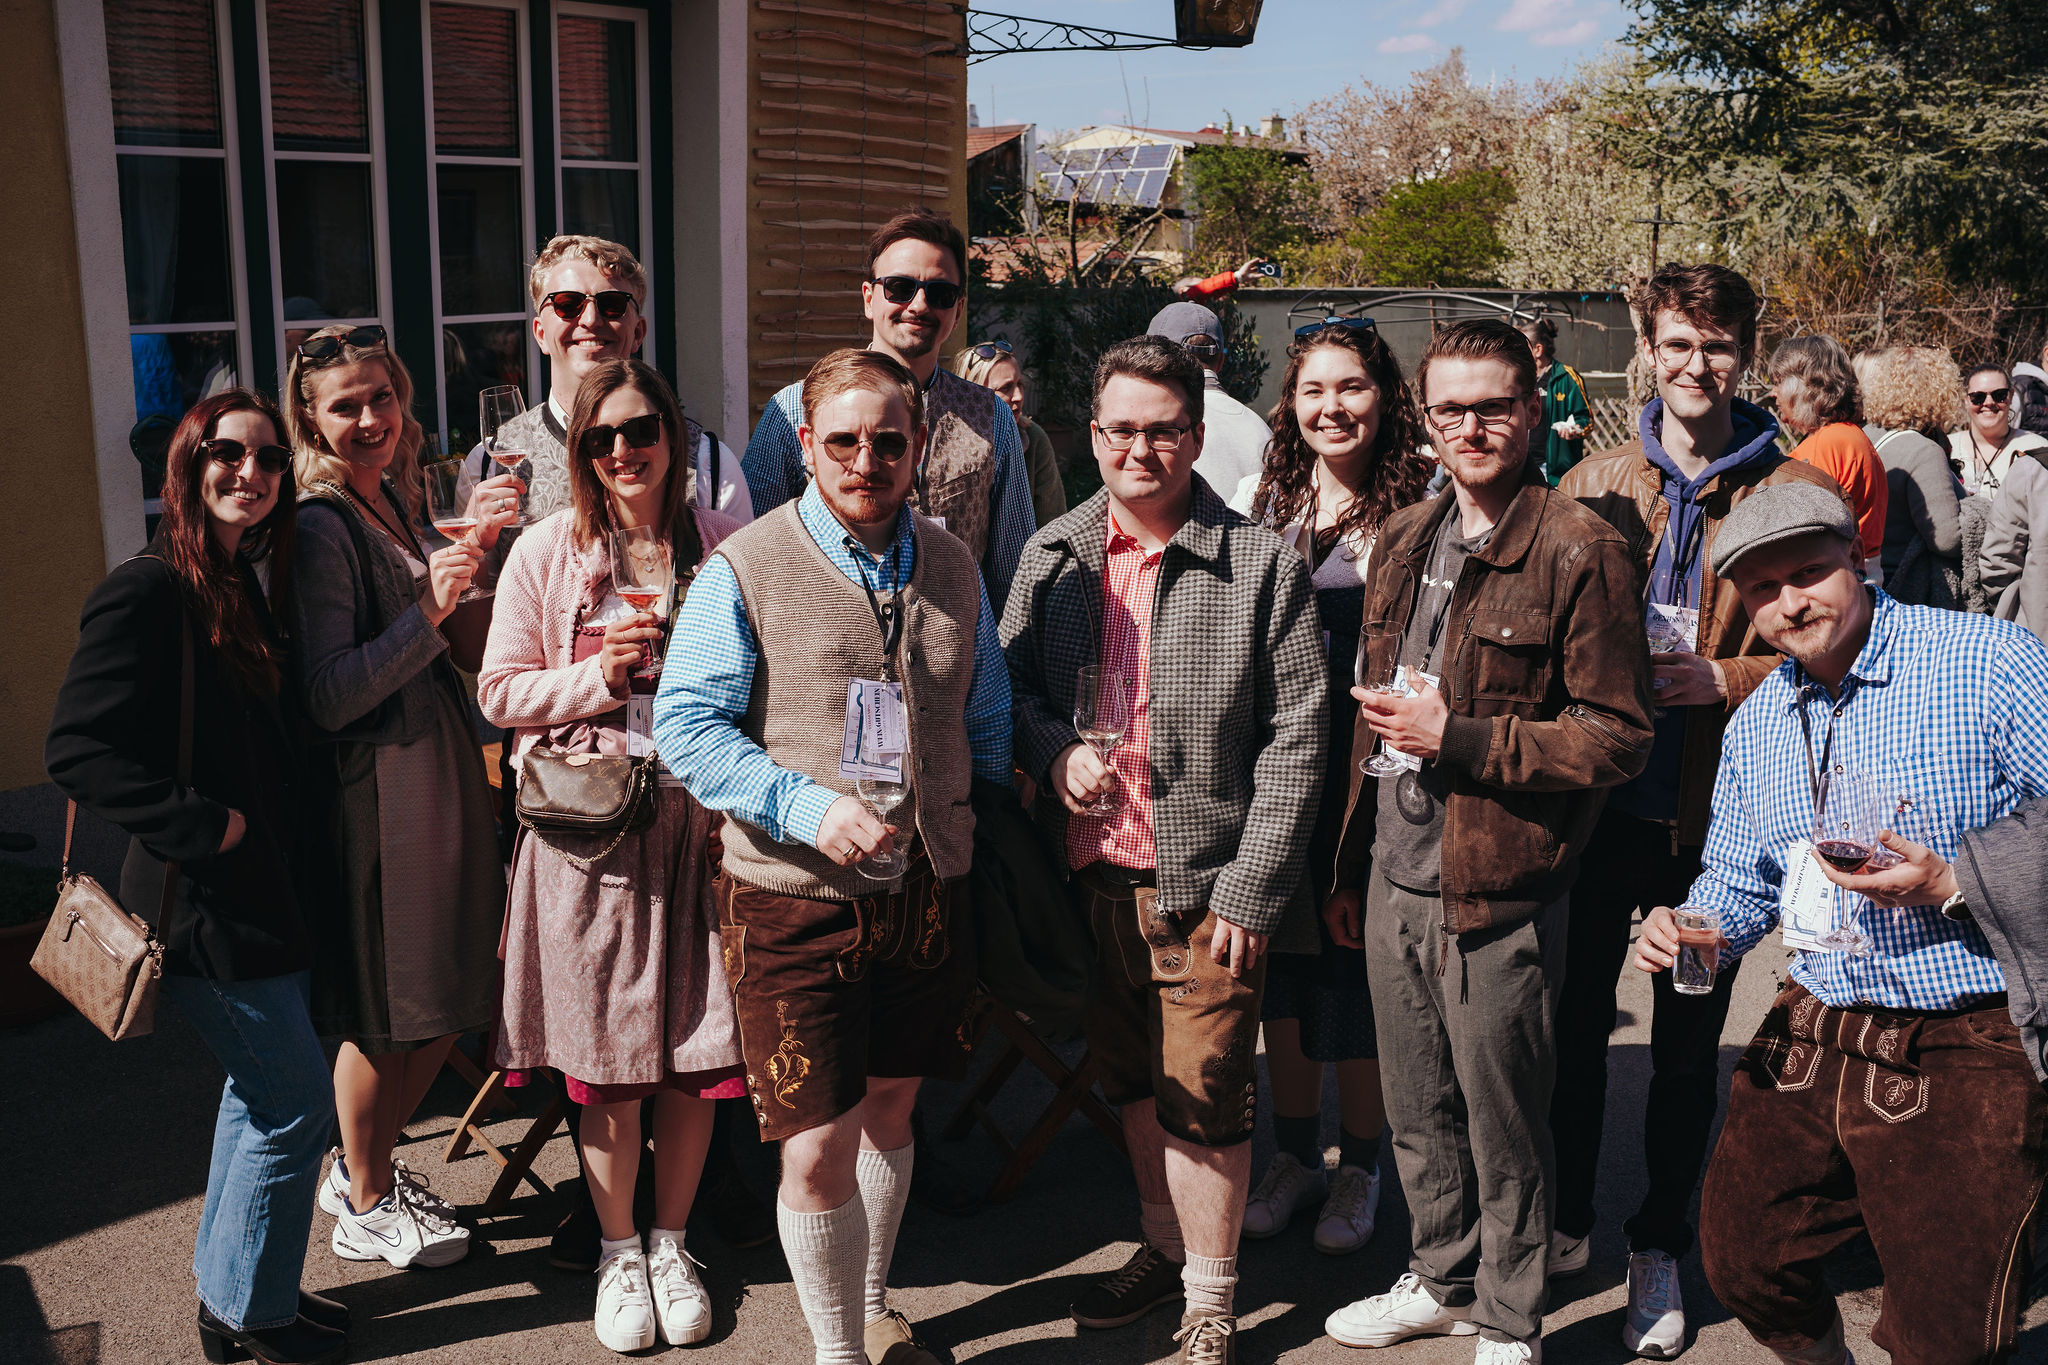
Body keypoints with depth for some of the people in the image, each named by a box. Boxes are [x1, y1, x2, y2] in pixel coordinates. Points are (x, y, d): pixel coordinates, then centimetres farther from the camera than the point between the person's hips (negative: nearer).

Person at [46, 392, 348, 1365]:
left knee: (263, 1092, 18)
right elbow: (77, 751, -22)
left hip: (268, 891, 9)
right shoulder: (147, 592, -17)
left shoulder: (256, 586, 9)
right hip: (204, 905, -9)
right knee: (297, 1101, -1)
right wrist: (202, 826, -21)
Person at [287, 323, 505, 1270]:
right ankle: (365, 1208, 25)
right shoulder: (320, 526, -16)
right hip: (375, 788, -9)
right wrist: (430, 612, -27)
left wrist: (466, 549, 7)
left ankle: (364, 1167, 36)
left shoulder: (391, 500, 11)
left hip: (440, 766, 9)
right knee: (385, 1014, 5)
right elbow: (328, 697, -20)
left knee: (446, 1001, 16)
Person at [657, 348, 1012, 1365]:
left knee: (889, 1108, 19)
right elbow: (684, 725, -10)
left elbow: (987, 723, 17)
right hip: (795, 899, -4)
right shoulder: (744, 571, -7)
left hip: (928, 889, 4)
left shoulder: (952, 568, 7)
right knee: (817, 1149, -1)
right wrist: (809, 807, -21)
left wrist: (977, 833, 12)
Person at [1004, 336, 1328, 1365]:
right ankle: (1165, 1245, 41)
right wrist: (1053, 751, -9)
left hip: (1204, 886, -4)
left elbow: (1295, 736, -8)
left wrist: (1250, 886, -12)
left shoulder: (1264, 565, -7)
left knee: (1206, 1098, 2)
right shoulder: (1051, 556, 5)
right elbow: (1011, 685, 13)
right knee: (1129, 1078, 19)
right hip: (1089, 875, 4)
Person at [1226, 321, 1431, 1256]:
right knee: (1281, 967, 14)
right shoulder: (1256, 504, 6)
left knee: (1355, 969, 5)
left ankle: (1360, 1167, 27)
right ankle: (1295, 1154, 32)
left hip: (1364, 783, -4)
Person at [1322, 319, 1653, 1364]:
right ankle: (1441, 1279, 41)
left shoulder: (1580, 550, -11)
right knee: (1417, 1115, 20)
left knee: (1503, 1128, 9)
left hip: (1496, 894, -6)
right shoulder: (1404, 540, 10)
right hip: (1394, 878, 6)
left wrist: (1457, 739, -20)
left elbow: (1618, 736, -13)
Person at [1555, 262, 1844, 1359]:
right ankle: (1568, 1220, 34)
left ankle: (1660, 1249, 30)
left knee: (1687, 1047, 11)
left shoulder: (1797, 494, -3)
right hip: (1600, 803, 2)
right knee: (1575, 1023, 14)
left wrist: (1721, 677, -18)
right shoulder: (1591, 485, 4)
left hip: (1716, 814, -2)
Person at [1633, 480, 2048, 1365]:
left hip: (1968, 1052, -6)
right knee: (1741, 1266, 15)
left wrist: (1952, 885, -24)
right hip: (1812, 1035, 6)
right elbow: (1737, 883, 19)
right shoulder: (1753, 727, 9)